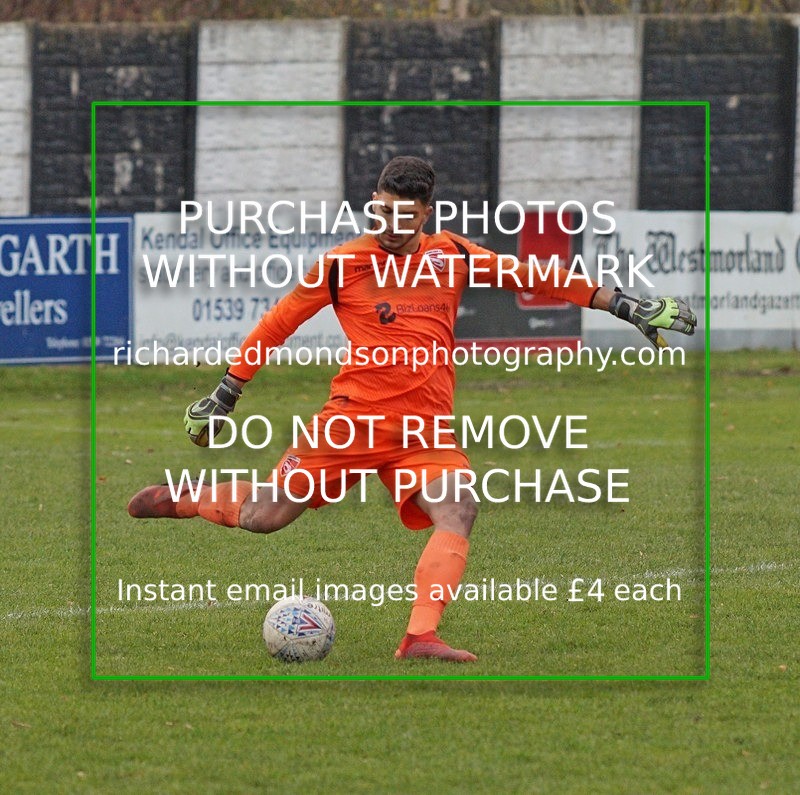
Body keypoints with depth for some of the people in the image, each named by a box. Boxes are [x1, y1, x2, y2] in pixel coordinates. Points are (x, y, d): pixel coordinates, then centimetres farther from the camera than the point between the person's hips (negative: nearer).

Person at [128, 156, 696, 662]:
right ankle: (179, 500, 27)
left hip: (425, 430, 2)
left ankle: (421, 635, -31)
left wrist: (625, 306, 11)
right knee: (264, 516, -3)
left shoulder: (453, 256, 8)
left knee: (458, 512, -24)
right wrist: (225, 396, 10)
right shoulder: (344, 263, -1)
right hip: (354, 417, -2)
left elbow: (535, 279, 14)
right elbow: (280, 322, 8)